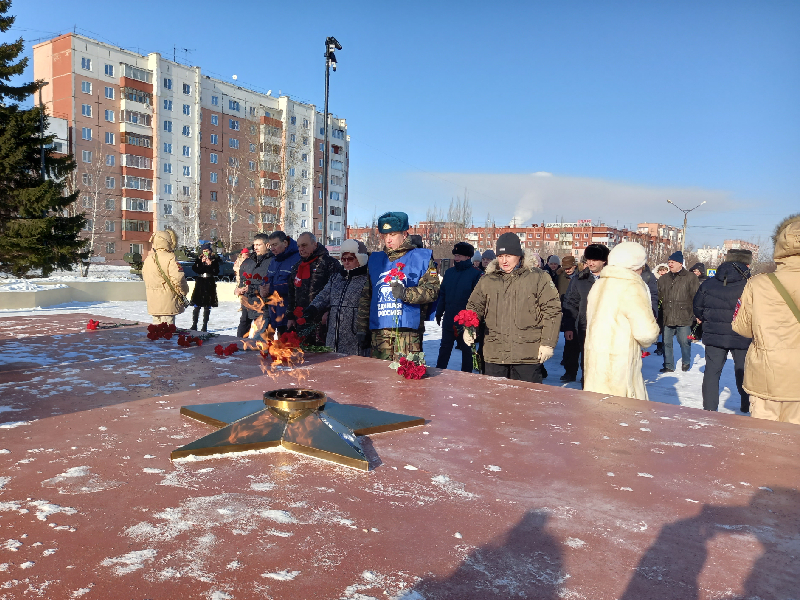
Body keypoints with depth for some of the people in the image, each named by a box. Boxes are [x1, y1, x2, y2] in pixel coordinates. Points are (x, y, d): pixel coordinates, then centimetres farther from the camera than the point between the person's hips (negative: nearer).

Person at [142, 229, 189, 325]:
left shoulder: (148, 259, 9)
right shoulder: (170, 258, -15)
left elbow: (144, 277, 18)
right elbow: (178, 278, -21)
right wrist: (183, 292, -5)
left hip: (153, 302, 7)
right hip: (167, 302, -7)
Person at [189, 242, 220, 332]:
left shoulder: (215, 259, 4)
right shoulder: (199, 259, 6)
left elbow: (216, 272, -2)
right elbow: (194, 269, -6)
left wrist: (210, 264, -13)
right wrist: (201, 262, -15)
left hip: (210, 284, 0)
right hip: (200, 282, 0)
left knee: (207, 306, 2)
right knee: (197, 305, -2)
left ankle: (205, 326, 8)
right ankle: (194, 325, 5)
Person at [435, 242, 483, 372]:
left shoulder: (476, 274, -9)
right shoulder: (449, 272, 8)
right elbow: (442, 294, 12)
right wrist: (439, 313, 9)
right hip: (449, 320, 5)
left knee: (466, 349, 10)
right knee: (445, 348, 11)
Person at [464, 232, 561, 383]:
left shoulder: (538, 277, 0)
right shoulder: (487, 280, 12)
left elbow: (552, 310, -1)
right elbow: (474, 307, 19)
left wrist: (548, 343, -6)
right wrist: (468, 328, -1)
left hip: (528, 355, -3)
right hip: (494, 354, 4)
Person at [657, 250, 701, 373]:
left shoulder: (690, 278, -2)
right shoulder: (664, 279, 13)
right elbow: (659, 297, 20)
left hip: (684, 318, -4)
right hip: (667, 318, 4)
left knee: (684, 342, 5)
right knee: (667, 342, 6)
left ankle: (686, 363, 27)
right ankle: (668, 365, 18)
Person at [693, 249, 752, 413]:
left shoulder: (708, 283, -2)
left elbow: (697, 306, 6)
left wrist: (704, 320, 24)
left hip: (714, 336, 2)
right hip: (742, 338, -1)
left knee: (712, 370, 9)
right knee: (743, 371, 15)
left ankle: (709, 407, 8)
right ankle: (747, 405, 29)